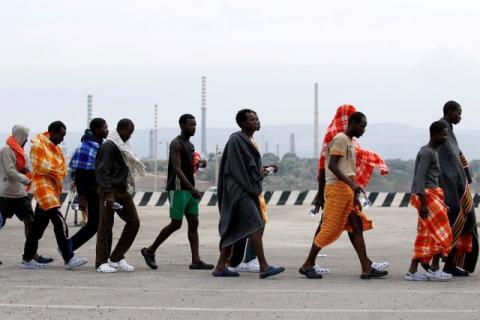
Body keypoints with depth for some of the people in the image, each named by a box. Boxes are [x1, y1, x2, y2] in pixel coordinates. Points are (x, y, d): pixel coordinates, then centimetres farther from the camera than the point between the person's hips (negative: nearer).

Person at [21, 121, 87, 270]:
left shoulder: (55, 147, 18)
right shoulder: (38, 145, -9)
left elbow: (60, 168, 17)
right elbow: (39, 167, -15)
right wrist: (55, 171, -7)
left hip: (52, 189, 9)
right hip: (43, 186, -9)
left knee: (38, 225, 11)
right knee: (60, 223, -15)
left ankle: (27, 260, 17)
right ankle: (69, 259, -18)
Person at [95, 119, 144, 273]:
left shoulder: (123, 146, 17)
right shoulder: (109, 146, -11)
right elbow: (104, 171, -18)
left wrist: (127, 188, 14)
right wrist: (108, 194, -24)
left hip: (122, 190, 9)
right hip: (110, 190, -9)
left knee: (133, 222, 4)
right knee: (106, 225, -4)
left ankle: (117, 257, 11)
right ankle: (101, 262, 2)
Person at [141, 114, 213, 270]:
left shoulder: (190, 145, 17)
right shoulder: (176, 144, -11)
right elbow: (177, 169, -20)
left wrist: (199, 164, 4)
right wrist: (192, 188, -27)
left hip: (189, 189, 9)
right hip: (178, 189, -9)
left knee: (194, 223, 1)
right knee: (176, 224, -5)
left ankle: (196, 260, -1)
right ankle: (150, 251, 9)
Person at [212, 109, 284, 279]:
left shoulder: (249, 140, 18)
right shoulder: (236, 140, -12)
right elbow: (238, 167, -17)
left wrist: (261, 170, 4)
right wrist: (259, 173, -5)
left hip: (248, 188, 10)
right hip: (239, 189, -10)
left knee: (234, 230, 9)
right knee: (255, 225, -17)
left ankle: (220, 267, 11)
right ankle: (264, 267, -21)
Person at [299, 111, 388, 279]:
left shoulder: (350, 142, 20)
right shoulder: (340, 139, -9)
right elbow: (332, 166, -18)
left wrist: (355, 195, 18)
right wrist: (351, 184, -25)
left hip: (347, 189, 10)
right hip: (338, 187, -10)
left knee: (357, 228, 3)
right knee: (329, 228, -7)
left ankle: (367, 268, 0)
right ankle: (308, 265, 2)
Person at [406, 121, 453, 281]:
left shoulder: (432, 152, 19)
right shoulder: (426, 152, -12)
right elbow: (420, 178, -18)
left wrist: (441, 203, 23)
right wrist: (423, 203, -22)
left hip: (432, 195, 10)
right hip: (427, 195, -10)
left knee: (426, 235, 6)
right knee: (441, 233, -7)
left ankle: (412, 271, 4)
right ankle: (434, 269, -3)